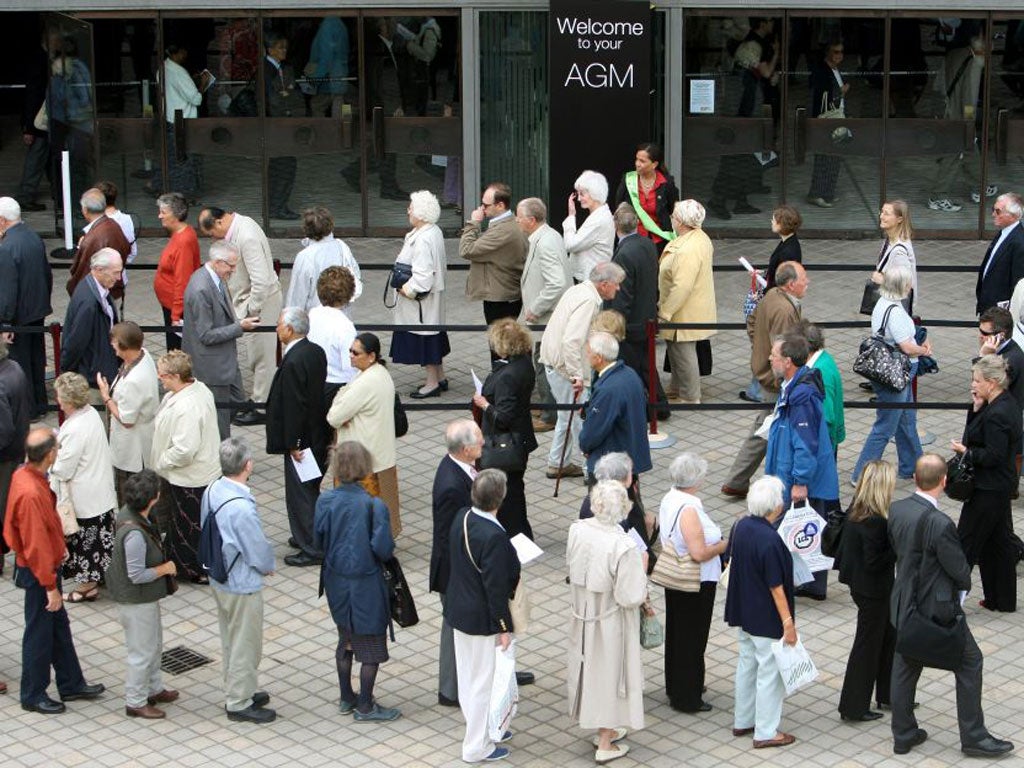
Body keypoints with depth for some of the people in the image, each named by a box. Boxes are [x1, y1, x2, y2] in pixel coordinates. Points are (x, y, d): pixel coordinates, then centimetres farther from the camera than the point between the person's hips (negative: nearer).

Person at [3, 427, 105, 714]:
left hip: (46, 563, 9)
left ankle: (72, 684, 34)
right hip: (39, 571, -9)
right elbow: (37, 545, -28)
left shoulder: (23, 474, -3)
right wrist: (51, 587, -22)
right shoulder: (31, 493, -32)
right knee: (39, 632, 7)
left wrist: (58, 547, 20)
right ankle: (33, 696, 23)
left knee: (59, 625, 20)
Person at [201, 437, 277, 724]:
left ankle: (238, 692, 39)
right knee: (246, 645, 9)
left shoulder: (212, 491, -7)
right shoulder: (241, 508, -33)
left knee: (231, 640, 23)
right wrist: (268, 567, 1)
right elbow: (259, 550, -23)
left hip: (220, 578, 8)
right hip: (243, 584, -8)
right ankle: (239, 703, 23)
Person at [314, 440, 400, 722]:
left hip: (337, 581, 5)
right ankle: (365, 707, 19)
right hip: (366, 583, -5)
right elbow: (383, 549, -22)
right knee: (371, 645, 11)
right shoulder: (374, 505, -23)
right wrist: (388, 550, 1)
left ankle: (347, 699, 34)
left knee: (346, 640, 23)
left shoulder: (325, 501, -11)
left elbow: (318, 543, -2)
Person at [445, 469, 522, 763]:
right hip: (481, 620, -8)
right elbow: (495, 587, -25)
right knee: (483, 681, 7)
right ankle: (476, 746, 19)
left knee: (468, 676, 22)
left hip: (458, 610, 8)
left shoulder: (462, 518, -5)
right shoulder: (494, 537, -31)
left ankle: (481, 727, 41)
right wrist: (504, 627, -15)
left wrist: (511, 571, 16)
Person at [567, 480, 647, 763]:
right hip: (611, 623, -5)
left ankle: (605, 729, 43)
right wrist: (641, 567, -10)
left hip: (583, 617, 5)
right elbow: (631, 597, -25)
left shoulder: (577, 530, -14)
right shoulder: (623, 547, -31)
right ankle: (605, 745, 26)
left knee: (590, 669, 23)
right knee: (609, 673, 13)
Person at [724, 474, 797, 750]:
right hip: (767, 619, -8)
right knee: (770, 671, 5)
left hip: (743, 612, 8)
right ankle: (766, 732, 14)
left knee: (747, 663, 21)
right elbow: (776, 586, -23)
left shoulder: (740, 527, -4)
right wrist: (788, 622, -16)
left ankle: (742, 721, 33)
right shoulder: (769, 540, -27)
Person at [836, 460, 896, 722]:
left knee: (889, 636, 23)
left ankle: (887, 695, 36)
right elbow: (874, 562, -27)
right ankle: (853, 707, 15)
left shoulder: (856, 510, 0)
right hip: (873, 590, -9)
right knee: (868, 644, 4)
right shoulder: (875, 521, -28)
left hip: (860, 583, 9)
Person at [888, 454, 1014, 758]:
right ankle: (973, 736, 16)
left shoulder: (896, 510, -7)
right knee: (969, 663, 10)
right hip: (938, 608, -7)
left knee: (905, 667, 17)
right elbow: (960, 570, -18)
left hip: (904, 604, 7)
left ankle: (903, 735, 28)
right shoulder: (939, 524, -29)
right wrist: (964, 583, 4)